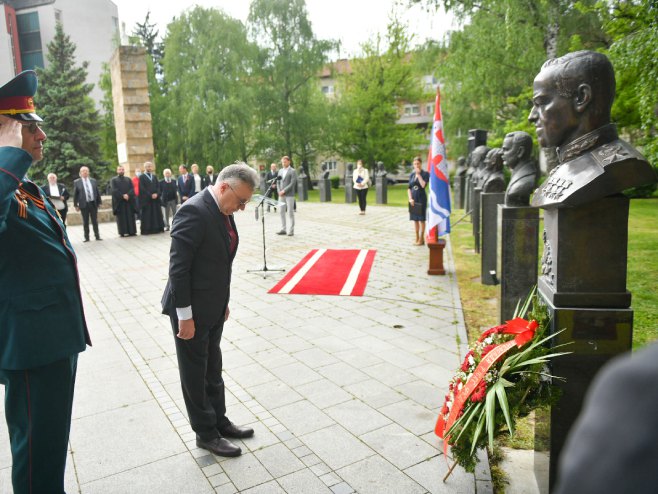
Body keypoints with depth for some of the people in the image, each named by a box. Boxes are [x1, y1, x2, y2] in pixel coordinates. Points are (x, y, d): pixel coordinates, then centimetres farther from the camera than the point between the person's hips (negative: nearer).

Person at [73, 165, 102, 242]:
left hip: (93, 203, 2)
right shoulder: (77, 182, 2)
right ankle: (86, 237, 9)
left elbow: (97, 192, 11)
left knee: (95, 221, 5)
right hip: (84, 204, -2)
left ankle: (97, 236, 10)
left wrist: (99, 202, 6)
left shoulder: (93, 180, 9)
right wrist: (76, 205, -2)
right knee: (85, 222, 3)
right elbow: (75, 194, 2)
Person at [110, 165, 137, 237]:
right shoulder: (113, 180, 7)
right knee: (121, 218, -3)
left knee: (130, 217, 1)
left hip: (129, 201, 3)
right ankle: (123, 232, -3)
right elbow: (114, 190, -7)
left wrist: (128, 195, -15)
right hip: (119, 202, -3)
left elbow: (132, 189, 3)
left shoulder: (128, 179, 16)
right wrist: (123, 196, -18)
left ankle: (132, 231, 3)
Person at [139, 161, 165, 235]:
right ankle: (146, 230, -1)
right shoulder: (142, 177, 0)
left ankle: (157, 228, 7)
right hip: (146, 199, -5)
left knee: (157, 214, 3)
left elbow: (158, 186, 9)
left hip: (156, 198, 5)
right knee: (147, 215, -4)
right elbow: (142, 188, -8)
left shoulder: (154, 176, 16)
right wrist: (150, 195, -15)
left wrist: (156, 194, -9)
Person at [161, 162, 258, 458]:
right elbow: (178, 267, -23)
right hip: (192, 310, -8)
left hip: (213, 307, 9)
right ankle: (205, 433, 26)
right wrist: (185, 316, -21)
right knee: (195, 375, 10)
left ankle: (219, 421, 37)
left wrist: (224, 302, 14)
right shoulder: (193, 211, -23)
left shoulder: (223, 212, 4)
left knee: (212, 369, 21)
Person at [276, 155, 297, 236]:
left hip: (289, 195, -6)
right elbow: (278, 182, 15)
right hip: (281, 195, 6)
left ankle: (291, 230, 3)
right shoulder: (280, 171, 15)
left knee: (290, 213, -2)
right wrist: (279, 191, -1)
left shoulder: (292, 171, -4)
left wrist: (284, 191, -16)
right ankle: (283, 229, 13)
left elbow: (292, 183, -13)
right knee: (281, 212, 6)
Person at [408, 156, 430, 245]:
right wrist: (410, 198, -3)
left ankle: (421, 239, 7)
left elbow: (423, 185, -20)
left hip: (421, 198, -5)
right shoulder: (412, 174, 9)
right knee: (415, 219, 10)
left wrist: (418, 174, -15)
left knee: (421, 219, 0)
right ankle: (417, 238, 19)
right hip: (413, 199, 5)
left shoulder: (425, 174, -4)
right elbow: (409, 188, 9)